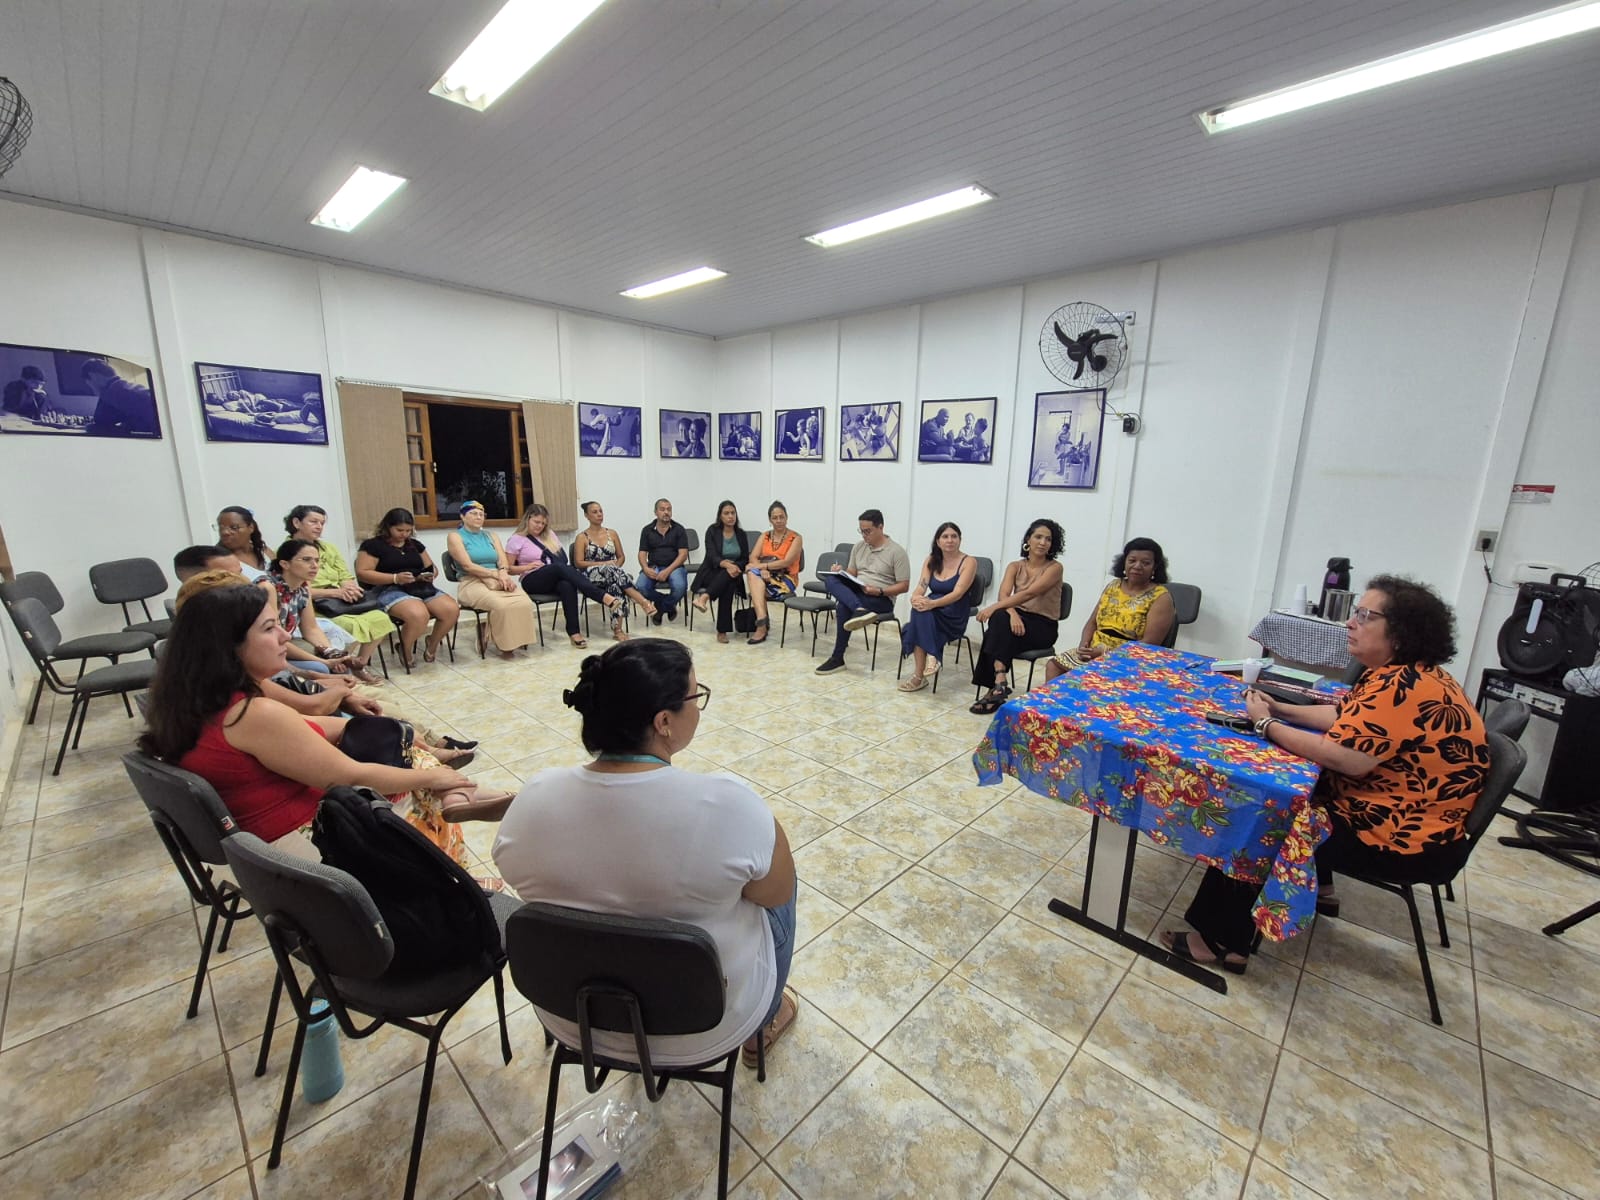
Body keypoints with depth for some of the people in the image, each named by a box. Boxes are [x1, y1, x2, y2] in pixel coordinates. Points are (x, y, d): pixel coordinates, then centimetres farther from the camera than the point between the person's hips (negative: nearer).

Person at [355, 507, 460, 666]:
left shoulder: (415, 545, 21)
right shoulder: (373, 545, 3)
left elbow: (432, 568, 26)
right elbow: (362, 573, -6)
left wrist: (429, 575, 1)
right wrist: (395, 578, -17)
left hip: (422, 588, 6)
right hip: (390, 590, -5)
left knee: (452, 609, -25)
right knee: (419, 615, -38)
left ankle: (432, 645, 2)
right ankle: (406, 650, -6)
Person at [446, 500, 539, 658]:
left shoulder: (491, 536, 22)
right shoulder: (455, 536, 6)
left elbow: (504, 562, 10)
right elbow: (467, 565, -7)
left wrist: (503, 573, -14)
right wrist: (496, 574, -15)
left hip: (499, 580, 4)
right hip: (472, 583, -4)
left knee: (525, 602, -28)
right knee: (500, 605, -35)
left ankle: (518, 638, -13)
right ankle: (504, 644, -17)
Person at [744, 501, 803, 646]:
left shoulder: (796, 538, -1)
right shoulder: (764, 536, 13)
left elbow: (787, 562, -15)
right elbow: (753, 557, -1)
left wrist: (762, 565, -21)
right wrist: (762, 570, -22)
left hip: (786, 579, -4)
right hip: (765, 577, 4)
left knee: (755, 591, -30)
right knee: (754, 574, -32)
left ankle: (761, 626, -22)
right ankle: (762, 622, -40)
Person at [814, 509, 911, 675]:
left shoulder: (897, 551, -6)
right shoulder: (858, 547, 13)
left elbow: (904, 586, -7)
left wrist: (879, 591, -21)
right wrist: (840, 573, -5)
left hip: (882, 599, -6)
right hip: (855, 592, 6)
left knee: (843, 606, -34)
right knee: (829, 579, -25)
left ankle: (837, 658, -24)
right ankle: (860, 611, -46)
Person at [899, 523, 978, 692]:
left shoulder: (969, 562, -6)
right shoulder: (931, 560, 9)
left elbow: (958, 593, -18)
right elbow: (920, 587, -3)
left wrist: (932, 604, -35)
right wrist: (915, 598, -29)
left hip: (955, 616, -4)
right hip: (932, 613, 4)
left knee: (922, 612, -33)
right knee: (920, 608, -32)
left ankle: (919, 675, -34)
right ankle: (931, 657, -32)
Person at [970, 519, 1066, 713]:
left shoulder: (1054, 568, -6)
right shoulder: (1015, 566, 7)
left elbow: (1029, 594, -21)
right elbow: (1003, 595, -9)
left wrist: (993, 607, -30)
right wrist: (1012, 613, -31)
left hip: (1043, 626, -3)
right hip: (1019, 618, 4)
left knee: (999, 622, -32)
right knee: (1000, 618, -33)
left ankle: (996, 686, -33)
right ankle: (998, 684, -37)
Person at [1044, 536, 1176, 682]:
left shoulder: (1161, 597, -7)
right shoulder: (1113, 586, 10)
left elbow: (1149, 644, -15)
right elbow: (1092, 622, 12)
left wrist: (1106, 653, -20)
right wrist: (1084, 645, -9)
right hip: (1093, 652, 6)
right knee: (1053, 665, -11)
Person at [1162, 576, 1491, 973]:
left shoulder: (1406, 688, -28)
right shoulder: (1397, 673, 4)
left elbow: (1348, 759, -31)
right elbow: (1346, 718, 14)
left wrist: (1267, 724, -19)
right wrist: (1280, 710, 1)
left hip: (1404, 836, -10)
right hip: (1382, 806, 10)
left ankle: (1223, 941, 3)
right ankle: (1317, 887, 32)